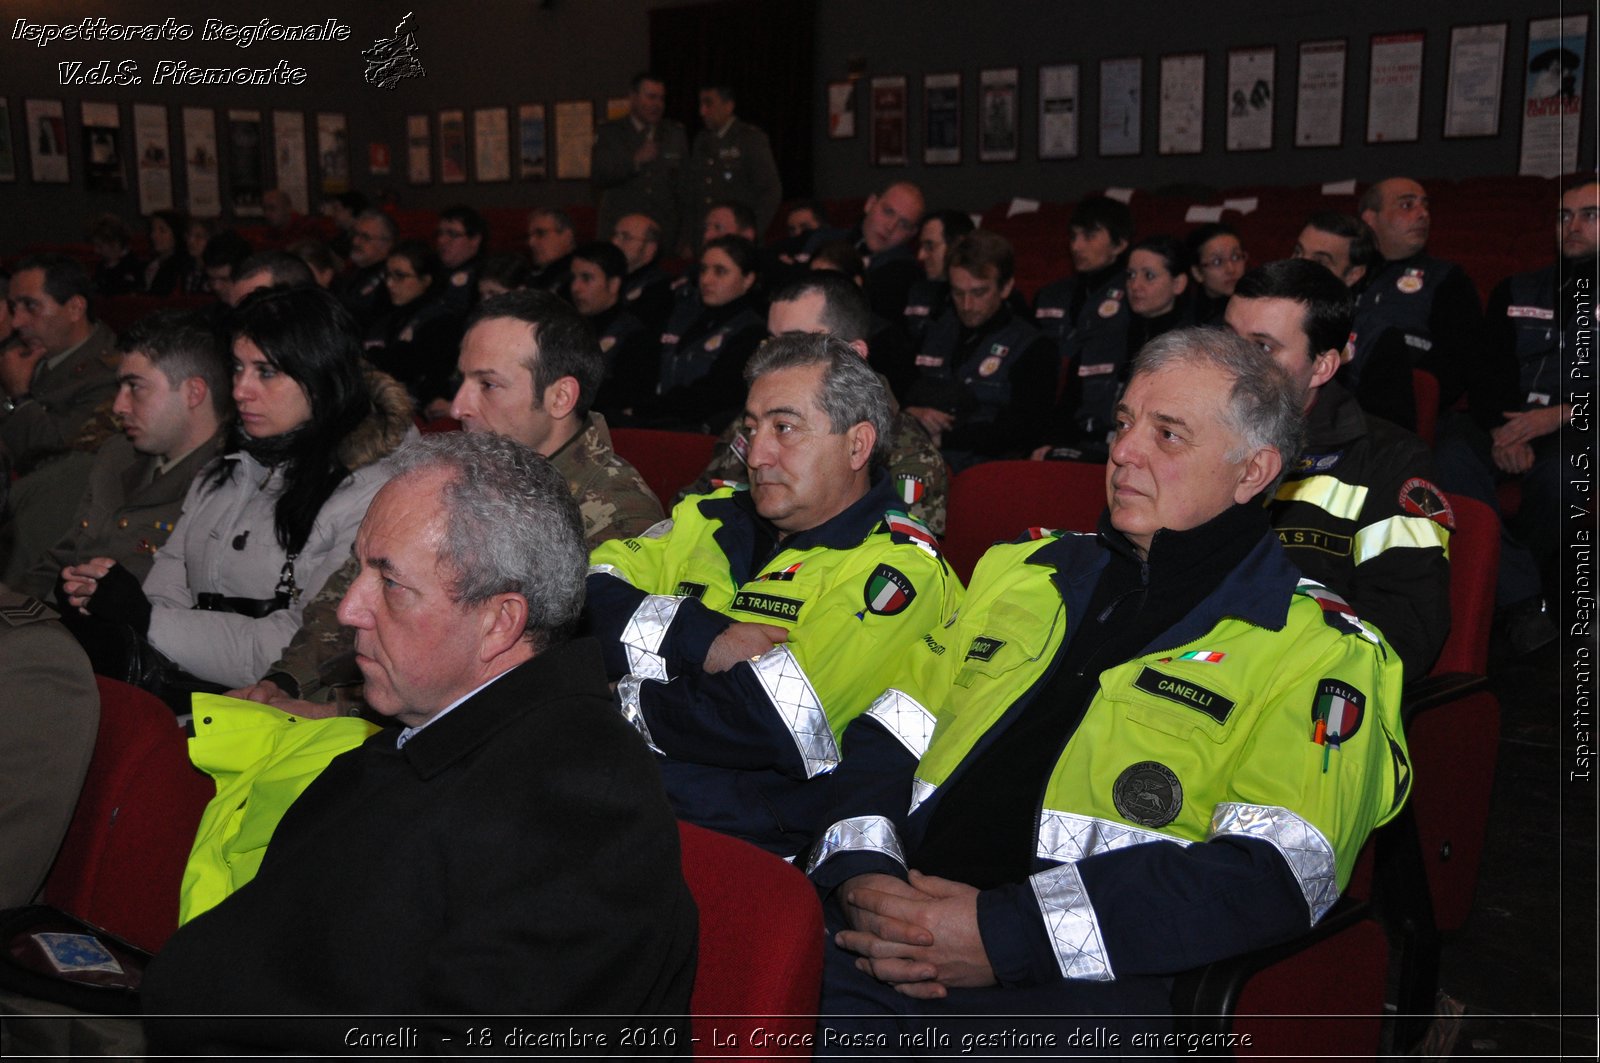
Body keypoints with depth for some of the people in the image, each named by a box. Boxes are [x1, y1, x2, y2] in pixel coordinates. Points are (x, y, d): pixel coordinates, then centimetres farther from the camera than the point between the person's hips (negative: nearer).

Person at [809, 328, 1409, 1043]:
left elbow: (1272, 877, -11)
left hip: (1086, 984, -4)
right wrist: (860, 870, -4)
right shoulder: (1025, 569, 22)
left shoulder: (1318, 650, 4)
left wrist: (1007, 935, -19)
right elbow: (889, 735, 19)